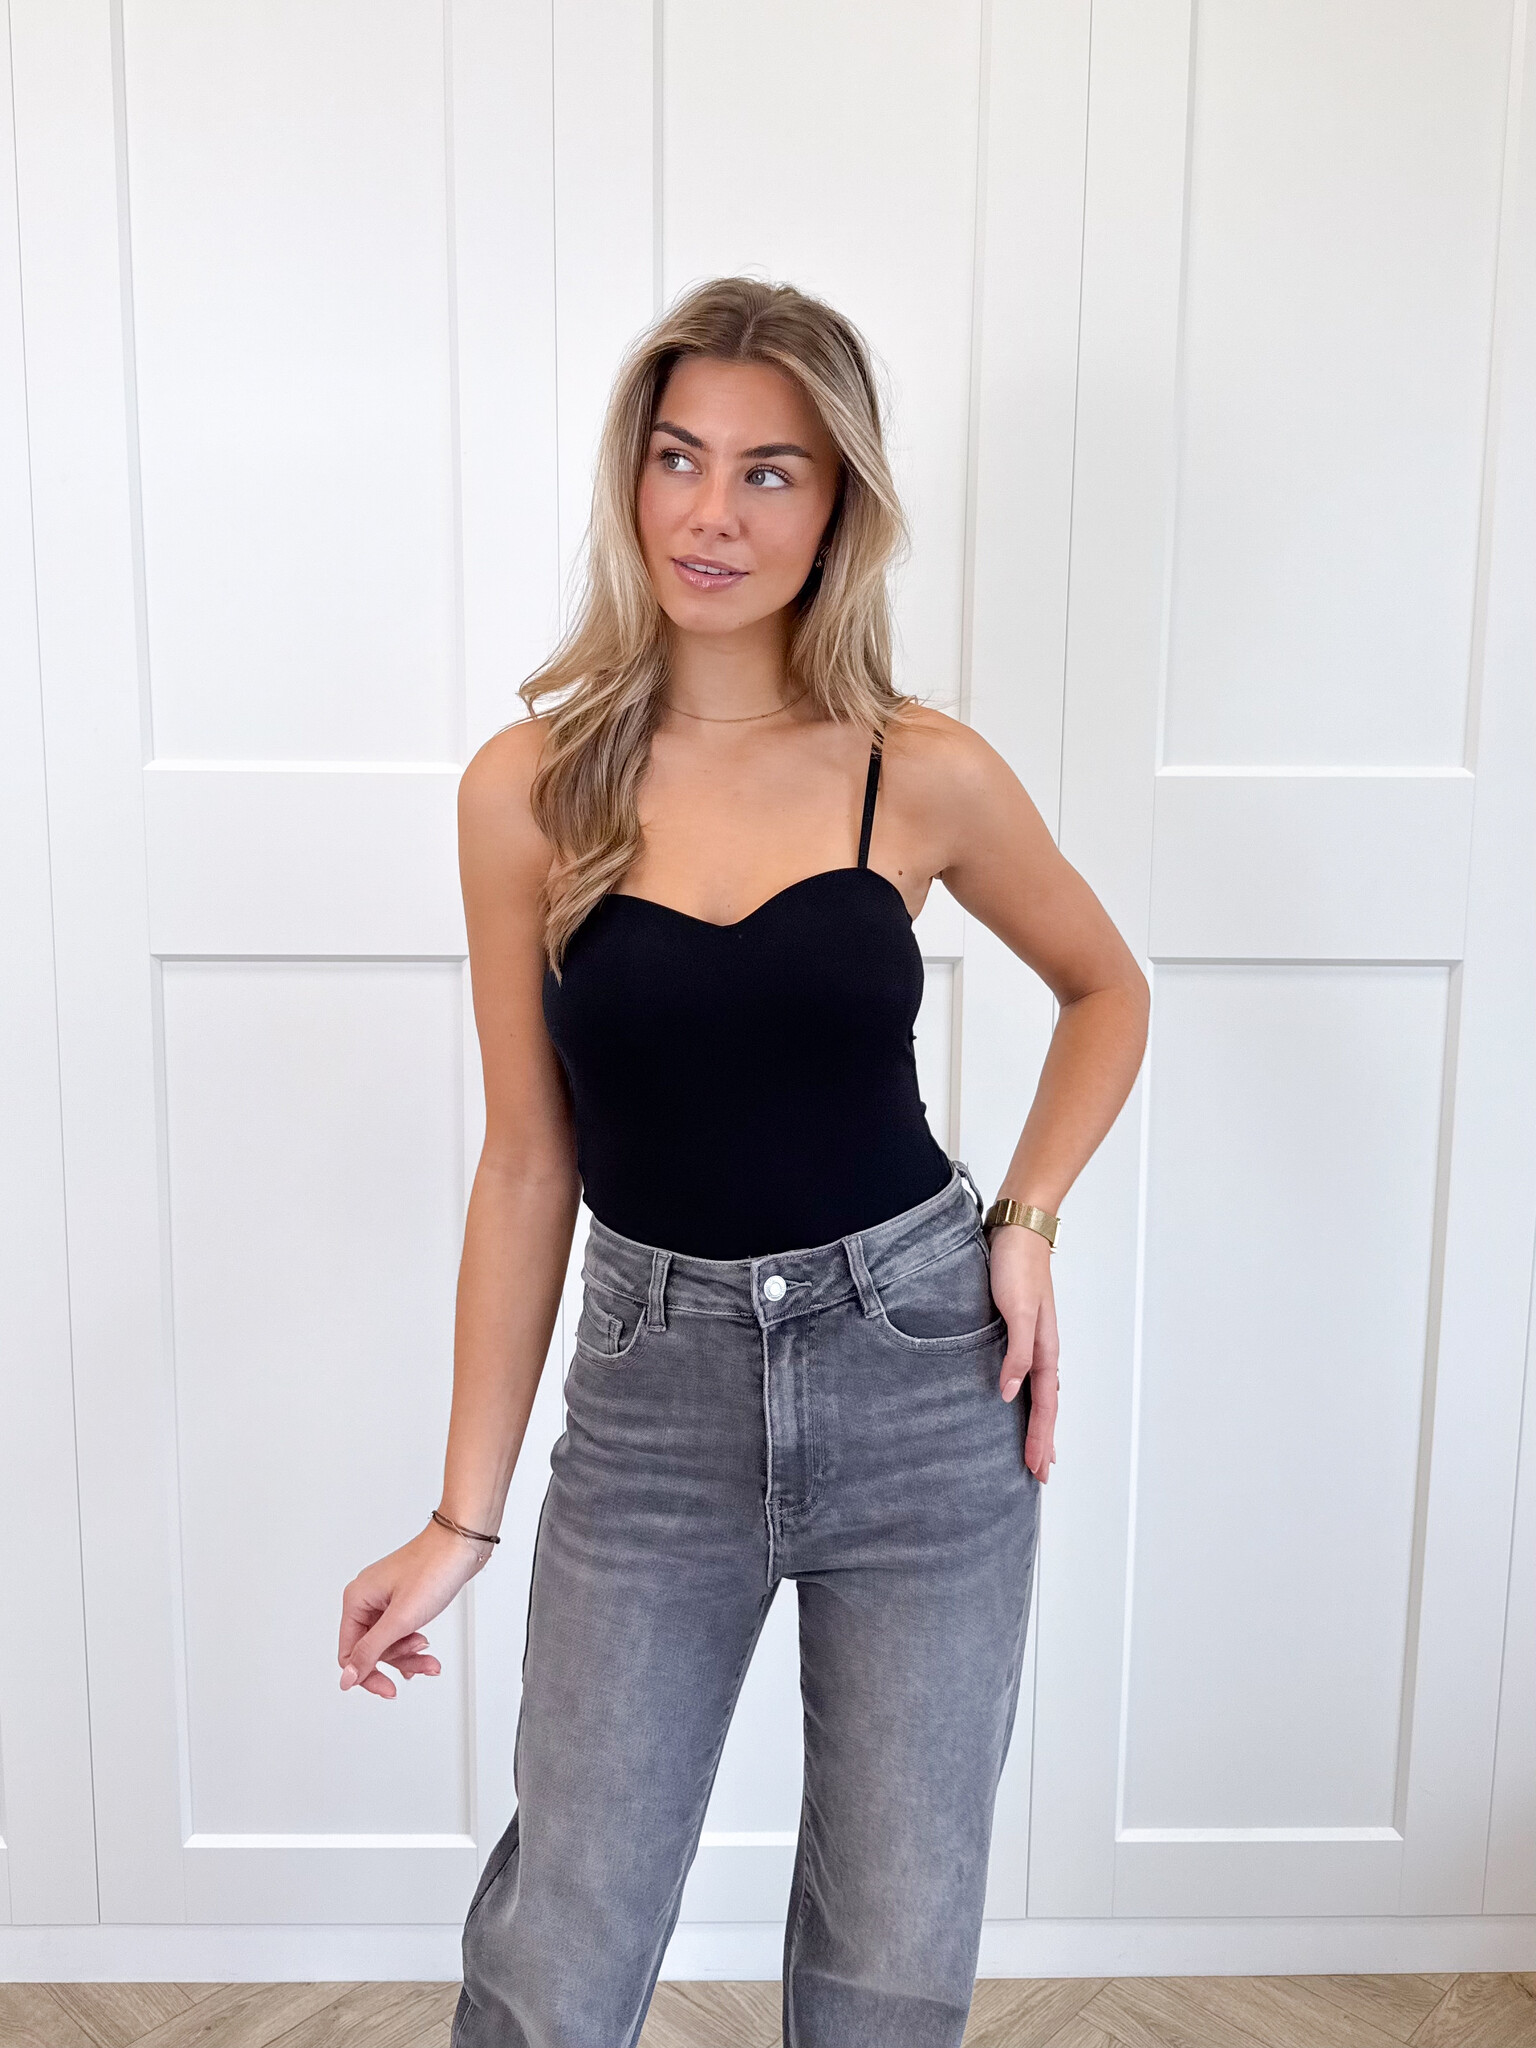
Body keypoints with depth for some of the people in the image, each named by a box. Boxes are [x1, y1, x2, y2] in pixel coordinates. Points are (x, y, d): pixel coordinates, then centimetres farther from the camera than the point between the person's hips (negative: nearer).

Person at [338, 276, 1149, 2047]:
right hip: (653, 1390, 0)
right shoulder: (529, 788, -5)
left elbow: (1107, 991, 13)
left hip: (919, 1376, 0)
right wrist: (465, 1516, 3)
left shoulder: (923, 774, -5)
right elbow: (526, 1163, 0)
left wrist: (1029, 1220, -4)